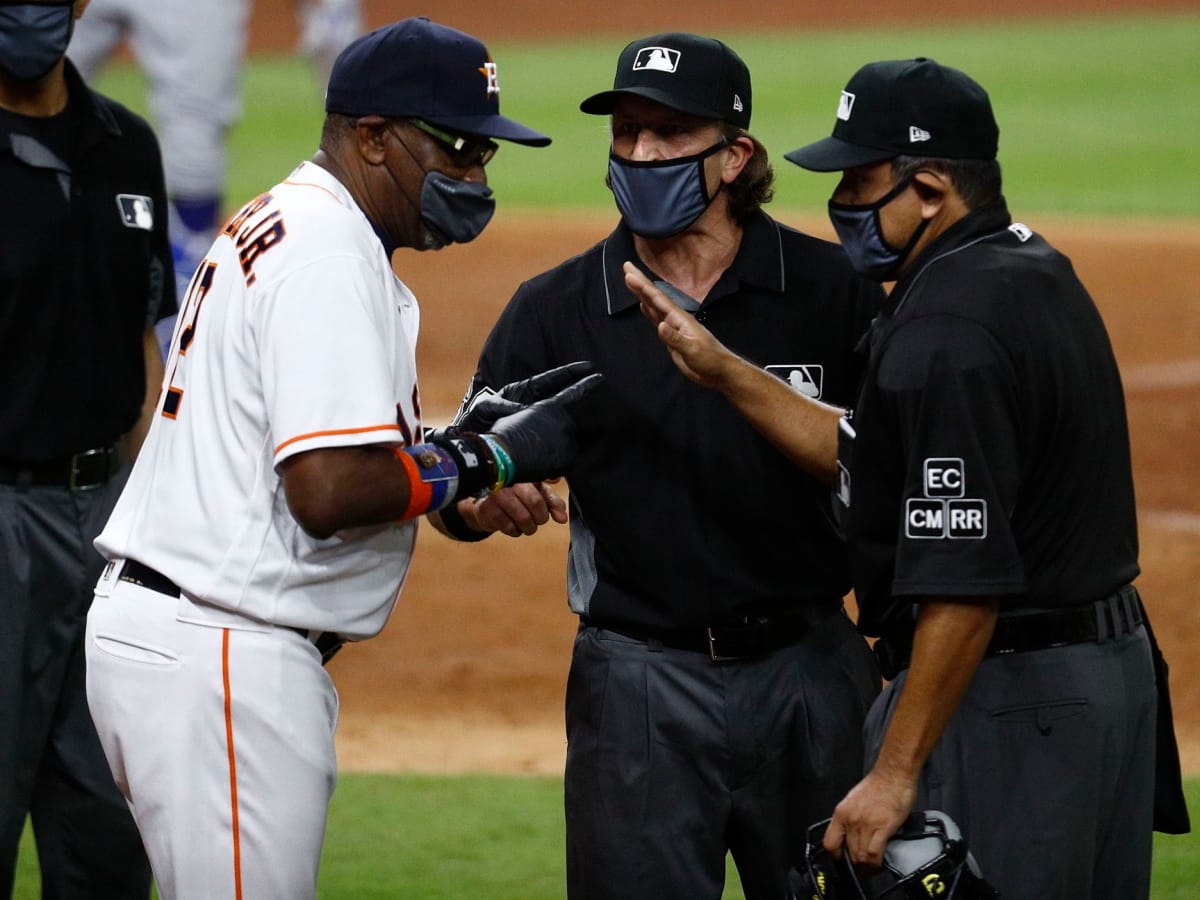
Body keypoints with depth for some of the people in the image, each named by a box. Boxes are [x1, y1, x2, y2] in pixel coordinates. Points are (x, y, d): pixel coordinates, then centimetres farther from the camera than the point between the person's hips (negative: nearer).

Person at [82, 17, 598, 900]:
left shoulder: (280, 229, 17)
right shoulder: (327, 259, -16)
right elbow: (329, 489, -24)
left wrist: (481, 426, 7)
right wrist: (496, 458, -12)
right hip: (220, 660, -11)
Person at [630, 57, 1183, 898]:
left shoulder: (947, 331, -22)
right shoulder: (1035, 271, 10)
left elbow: (966, 586, -25)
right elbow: (867, 455, 17)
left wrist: (895, 774, -23)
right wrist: (723, 370, 13)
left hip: (1002, 698, -11)